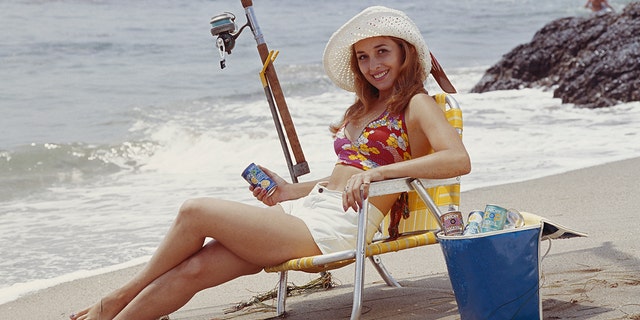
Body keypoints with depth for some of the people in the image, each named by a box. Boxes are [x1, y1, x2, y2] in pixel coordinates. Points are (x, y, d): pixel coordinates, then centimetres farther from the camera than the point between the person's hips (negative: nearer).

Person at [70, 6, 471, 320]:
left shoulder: (416, 105, -2)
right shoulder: (360, 109, 25)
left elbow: (458, 159, -19)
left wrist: (379, 172, -27)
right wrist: (289, 191, 12)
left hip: (339, 225, -8)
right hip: (309, 208, 8)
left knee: (195, 212, -14)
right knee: (193, 268, -11)